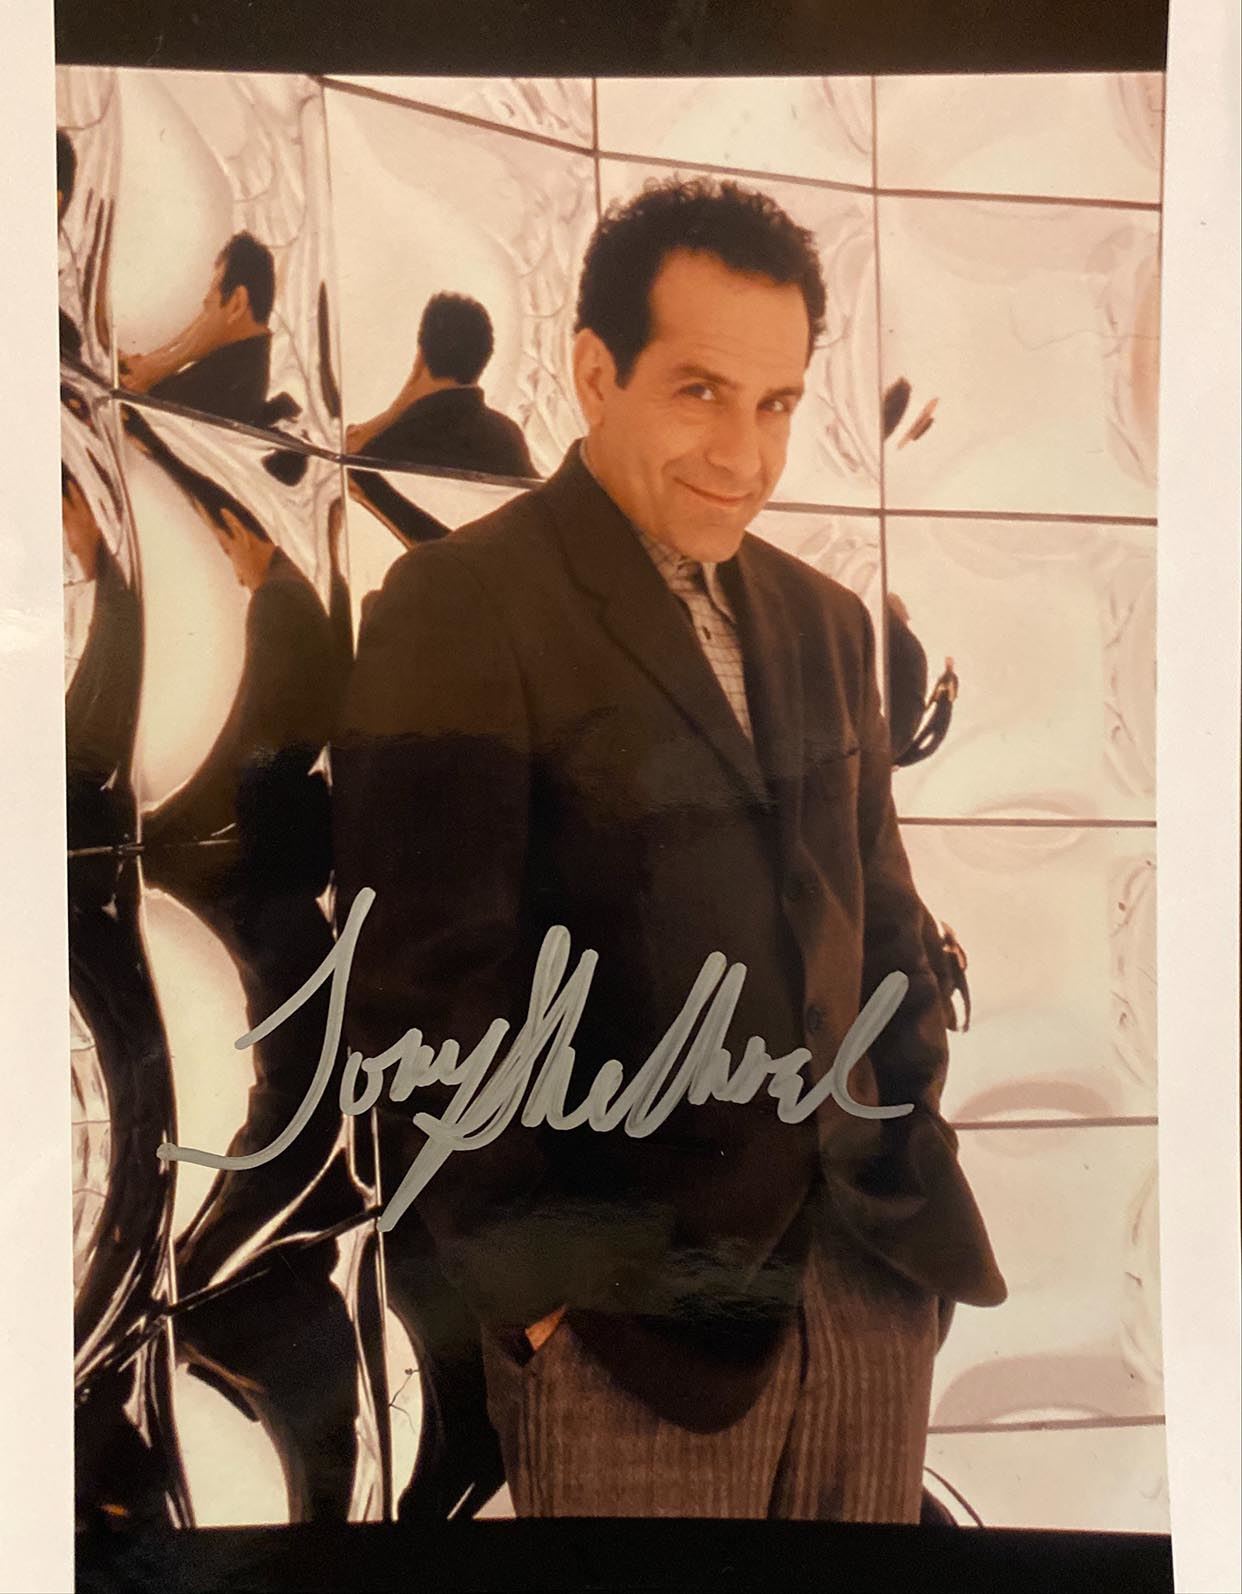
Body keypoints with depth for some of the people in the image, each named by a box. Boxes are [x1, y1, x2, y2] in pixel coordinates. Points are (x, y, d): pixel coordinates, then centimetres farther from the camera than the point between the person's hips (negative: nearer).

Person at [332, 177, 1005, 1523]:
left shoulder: (824, 622, 8)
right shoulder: (459, 606, -12)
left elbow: (878, 913, 12)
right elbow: (422, 986, -15)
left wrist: (914, 1159, 6)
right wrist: (534, 1279, -12)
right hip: (635, 1308, -5)